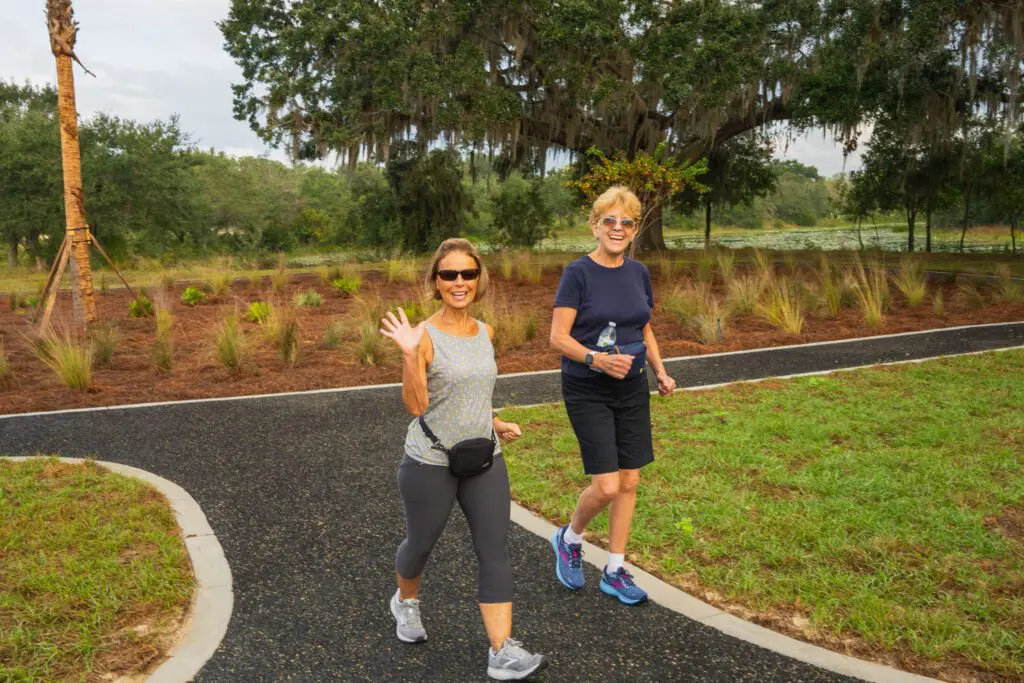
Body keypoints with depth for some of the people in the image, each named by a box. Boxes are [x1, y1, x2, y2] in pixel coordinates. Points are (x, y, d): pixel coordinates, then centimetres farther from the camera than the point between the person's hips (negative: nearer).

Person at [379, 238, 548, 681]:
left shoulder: (485, 333, 4)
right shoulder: (424, 335, -14)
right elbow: (416, 404, -20)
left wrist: (493, 423, 12)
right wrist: (410, 354, -31)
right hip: (430, 463, -4)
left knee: (495, 551, -2)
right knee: (421, 543, 16)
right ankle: (405, 602, 48)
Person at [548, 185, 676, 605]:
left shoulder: (638, 273, 6)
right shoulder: (578, 272, -11)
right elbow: (558, 337, -15)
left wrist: (660, 371, 4)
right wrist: (597, 358, -30)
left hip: (632, 389, 6)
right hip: (588, 392, -6)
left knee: (629, 482, 8)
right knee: (606, 486, -9)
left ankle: (615, 571, 23)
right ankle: (569, 539, 22)